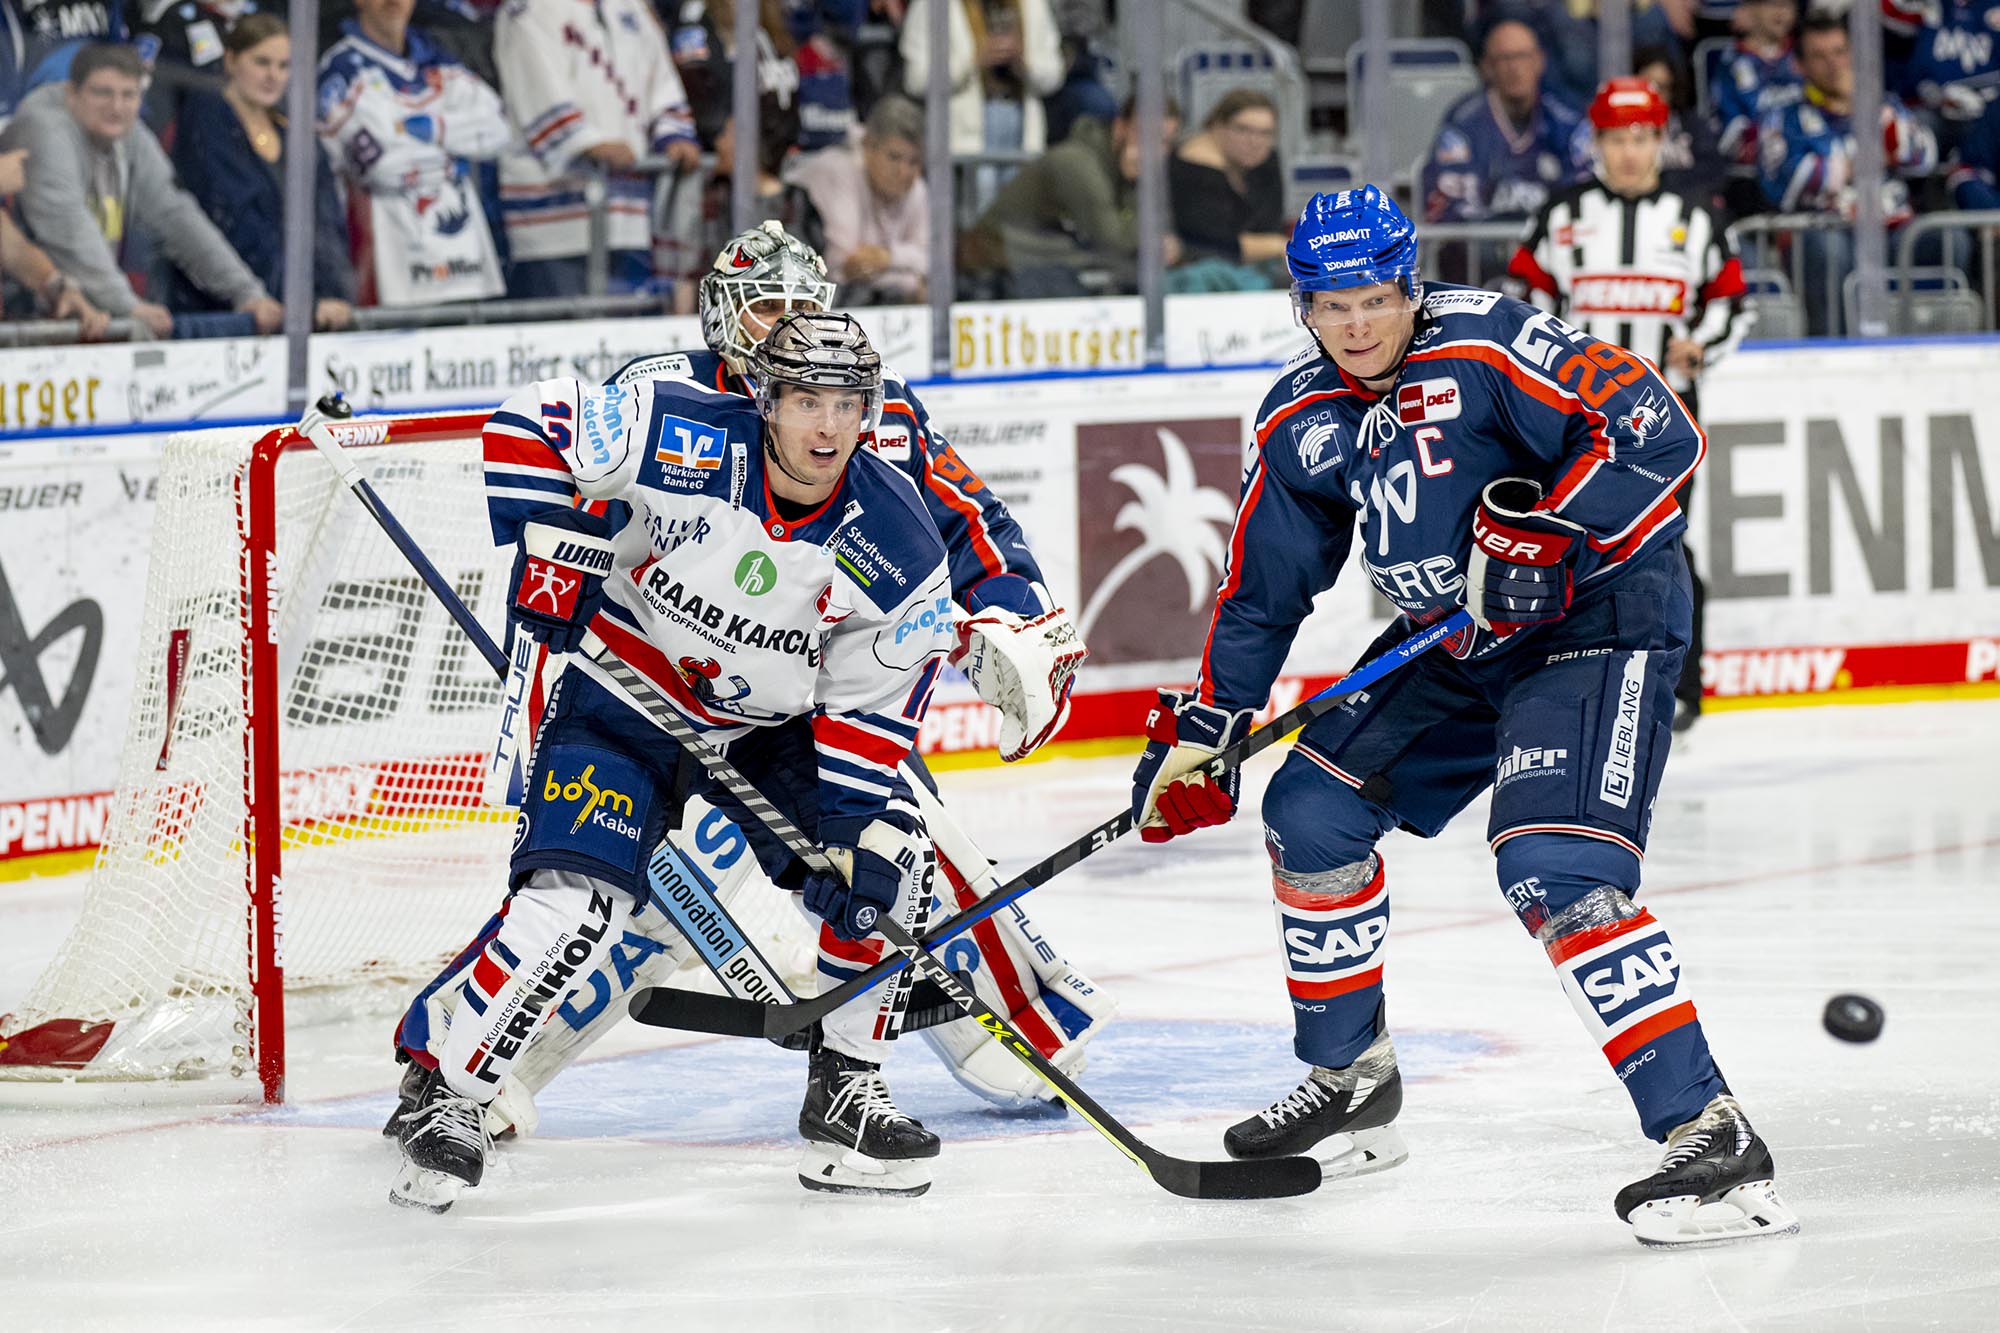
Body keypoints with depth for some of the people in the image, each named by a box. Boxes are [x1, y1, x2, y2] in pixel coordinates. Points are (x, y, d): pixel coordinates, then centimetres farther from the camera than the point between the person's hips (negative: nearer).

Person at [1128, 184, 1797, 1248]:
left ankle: (1709, 1137, -26)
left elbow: (1660, 433, -25)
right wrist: (1200, 734, 5)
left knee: (1554, 869, -25)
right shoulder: (1300, 423, 2)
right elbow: (1262, 589, 11)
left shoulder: (1486, 345, -21)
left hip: (1600, 614, -8)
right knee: (1311, 812, 8)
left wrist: (1544, 526, -33)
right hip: (1456, 641, 8)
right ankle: (1352, 1081, 27)